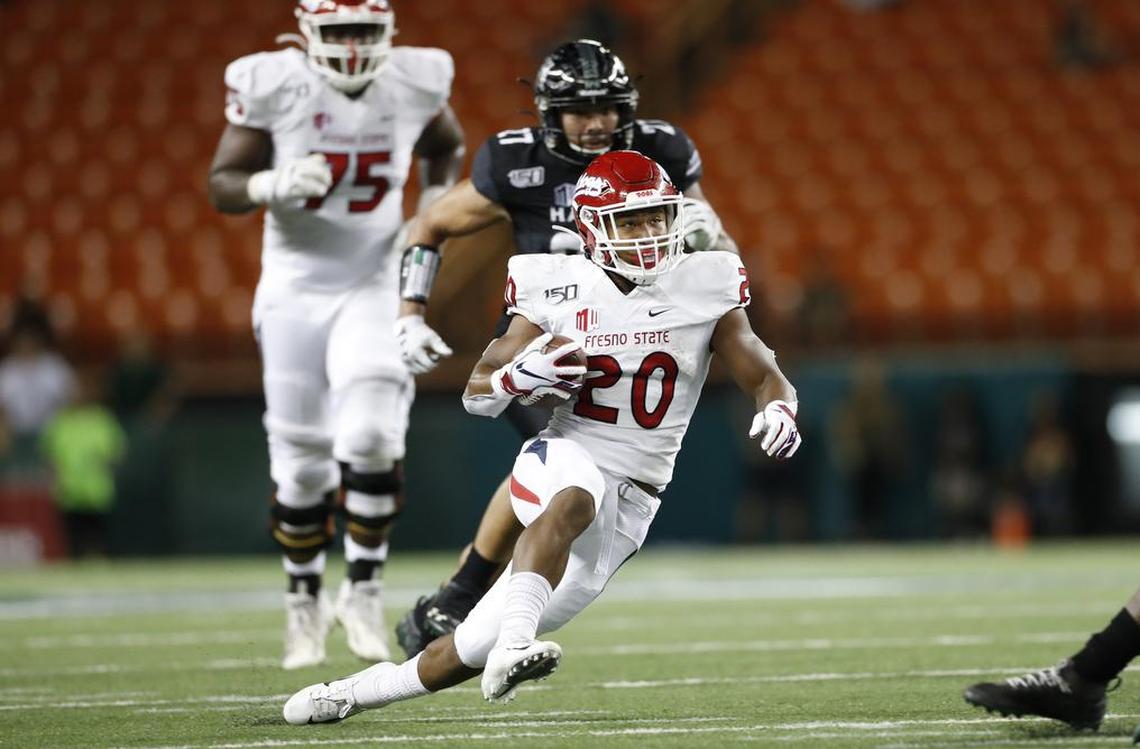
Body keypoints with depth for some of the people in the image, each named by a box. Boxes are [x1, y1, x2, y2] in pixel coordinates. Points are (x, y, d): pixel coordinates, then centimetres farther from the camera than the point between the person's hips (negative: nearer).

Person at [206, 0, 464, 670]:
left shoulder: (413, 84, -5)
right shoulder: (274, 87, -12)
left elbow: (446, 146, 17)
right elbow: (223, 184, -7)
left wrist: (436, 207, 0)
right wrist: (272, 186, -27)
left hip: (375, 287, 1)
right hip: (295, 288, -1)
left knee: (371, 436, -17)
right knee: (301, 460, 4)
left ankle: (364, 588, 0)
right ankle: (305, 600, 24)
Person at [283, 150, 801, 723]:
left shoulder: (705, 291, -3)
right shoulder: (558, 290, -2)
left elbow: (766, 379, 5)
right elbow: (476, 393, 4)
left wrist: (778, 410, -19)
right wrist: (519, 376, -20)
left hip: (628, 504, 1)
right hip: (563, 459, -1)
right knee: (575, 501, -41)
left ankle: (353, 693, 18)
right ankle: (512, 649, -52)